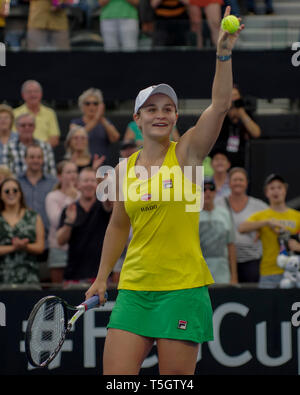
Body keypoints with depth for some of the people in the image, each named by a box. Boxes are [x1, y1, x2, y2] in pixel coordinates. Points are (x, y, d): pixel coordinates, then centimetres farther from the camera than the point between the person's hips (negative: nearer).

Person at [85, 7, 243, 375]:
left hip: (182, 287, -3)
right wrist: (101, 278, 19)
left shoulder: (186, 152, -2)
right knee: (115, 374, -4)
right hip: (134, 289, 3)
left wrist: (224, 53, -27)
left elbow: (219, 105, -16)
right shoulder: (125, 168, 8)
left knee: (175, 377, -1)